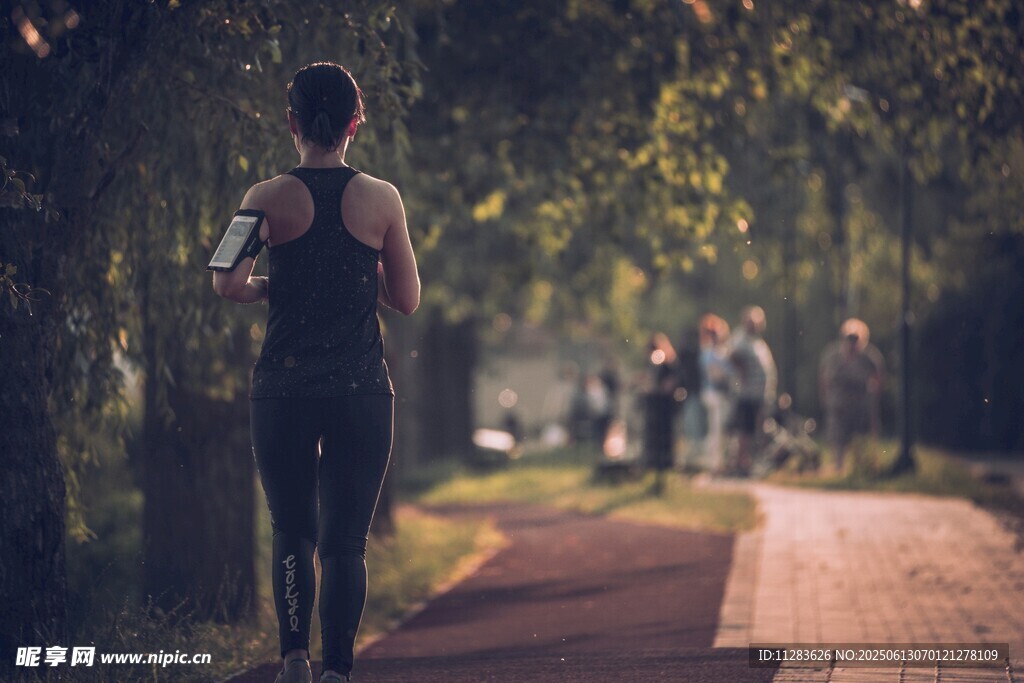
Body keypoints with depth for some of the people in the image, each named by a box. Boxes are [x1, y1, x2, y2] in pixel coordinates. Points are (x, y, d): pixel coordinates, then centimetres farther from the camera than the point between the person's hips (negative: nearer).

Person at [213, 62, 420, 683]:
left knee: (292, 533, 15)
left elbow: (228, 285, -12)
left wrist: (271, 287, 8)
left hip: (284, 387, 0)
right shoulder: (382, 199, 0)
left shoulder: (270, 198, -3)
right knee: (346, 540, 3)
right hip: (361, 389, 0)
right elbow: (407, 299, 4)